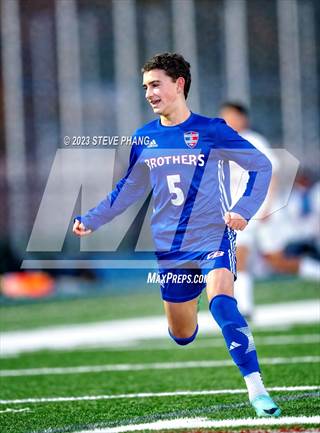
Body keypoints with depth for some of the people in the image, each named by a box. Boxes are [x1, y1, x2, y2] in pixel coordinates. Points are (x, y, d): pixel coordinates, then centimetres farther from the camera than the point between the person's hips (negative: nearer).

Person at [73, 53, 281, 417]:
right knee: (182, 335, 8)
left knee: (220, 299, -31)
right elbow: (128, 189, 19)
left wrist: (243, 210, -16)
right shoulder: (143, 139, 5)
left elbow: (261, 165, -4)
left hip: (214, 238, -5)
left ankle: (256, 389, -30)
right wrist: (90, 220, 13)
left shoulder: (211, 130, -8)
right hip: (170, 248, 5)